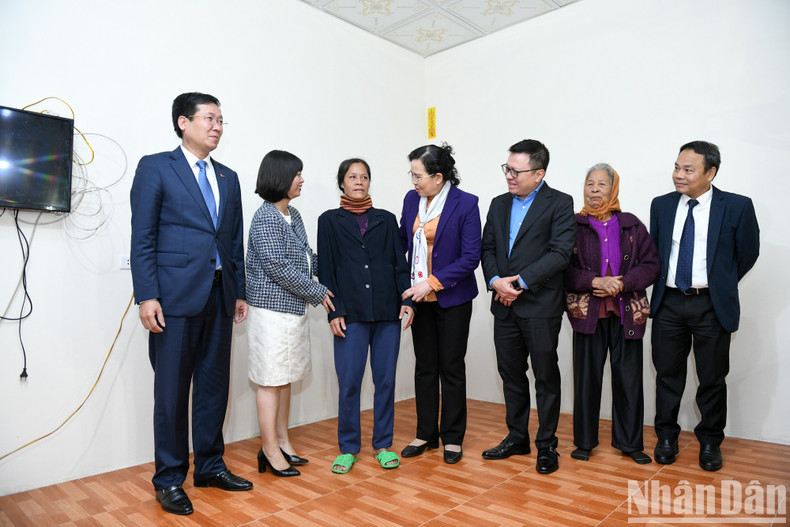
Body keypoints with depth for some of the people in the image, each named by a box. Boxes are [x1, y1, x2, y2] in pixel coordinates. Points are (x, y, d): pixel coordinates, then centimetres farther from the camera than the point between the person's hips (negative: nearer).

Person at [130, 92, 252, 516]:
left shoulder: (228, 178, 17)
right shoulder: (155, 167, 2)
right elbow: (142, 237, -5)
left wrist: (239, 292, 12)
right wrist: (146, 296, -12)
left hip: (219, 296, 5)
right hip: (175, 296, -5)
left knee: (214, 384, 12)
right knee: (172, 390, 3)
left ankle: (210, 466, 27)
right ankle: (169, 479, 19)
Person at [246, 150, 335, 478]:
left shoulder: (293, 216, 12)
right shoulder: (266, 218, -14)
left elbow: (307, 258, 19)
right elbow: (278, 268, -19)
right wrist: (317, 292, -13)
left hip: (294, 308, 9)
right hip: (272, 308, -9)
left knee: (285, 377, 15)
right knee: (271, 379, 1)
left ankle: (282, 441, 27)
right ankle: (270, 450, 13)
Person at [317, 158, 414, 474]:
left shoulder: (386, 220, 13)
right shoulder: (329, 221, 9)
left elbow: (400, 264, 11)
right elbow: (326, 270, 4)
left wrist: (407, 301, -1)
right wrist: (334, 312, -5)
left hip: (387, 312, 2)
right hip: (351, 314, -2)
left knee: (386, 380, 6)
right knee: (349, 383, 0)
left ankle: (383, 445, 22)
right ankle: (348, 448, 18)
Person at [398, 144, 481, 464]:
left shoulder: (466, 204, -13)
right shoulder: (411, 199, 3)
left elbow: (471, 257, -16)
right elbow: (402, 242, 14)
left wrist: (432, 282, -20)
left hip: (452, 298, -5)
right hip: (420, 297, 5)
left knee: (451, 368, 7)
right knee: (424, 366, 13)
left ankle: (452, 438, 24)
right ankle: (426, 434, 28)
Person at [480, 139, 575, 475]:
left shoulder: (560, 203, -5)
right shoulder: (499, 204, 13)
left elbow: (560, 253, -14)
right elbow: (487, 248, 10)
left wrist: (520, 281, -17)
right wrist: (495, 281, -8)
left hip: (541, 305, -5)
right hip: (504, 305, 6)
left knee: (546, 377, 6)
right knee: (511, 373, 15)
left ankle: (547, 446, 21)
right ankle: (517, 437, 31)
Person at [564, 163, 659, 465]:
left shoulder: (632, 225, 8)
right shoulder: (573, 225, 3)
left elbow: (651, 265, 4)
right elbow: (563, 269, -2)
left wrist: (622, 284, -11)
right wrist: (595, 281, -15)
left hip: (627, 313, 1)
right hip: (587, 313, -1)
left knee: (629, 379, 6)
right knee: (586, 378, 5)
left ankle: (630, 442, 23)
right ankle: (584, 442, 21)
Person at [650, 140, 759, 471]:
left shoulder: (737, 207, -5)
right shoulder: (661, 205, 3)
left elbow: (747, 254, 4)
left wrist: (721, 286, 8)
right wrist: (663, 283, 7)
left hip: (711, 305, -2)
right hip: (668, 303, 2)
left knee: (712, 378, 10)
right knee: (668, 374, 11)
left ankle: (710, 442, 29)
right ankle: (666, 437, 28)